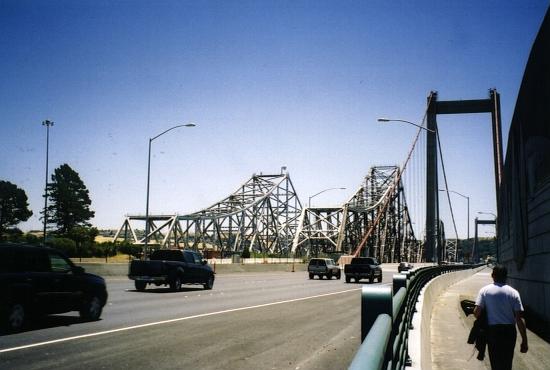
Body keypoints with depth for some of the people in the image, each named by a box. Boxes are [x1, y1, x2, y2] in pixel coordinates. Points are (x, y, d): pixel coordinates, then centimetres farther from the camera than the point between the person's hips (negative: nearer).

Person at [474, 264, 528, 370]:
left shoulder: (485, 290, -5)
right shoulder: (513, 292, -3)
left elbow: (476, 312, -12)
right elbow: (519, 318, -7)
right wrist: (524, 340, -3)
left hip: (493, 330, -1)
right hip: (509, 331, 1)